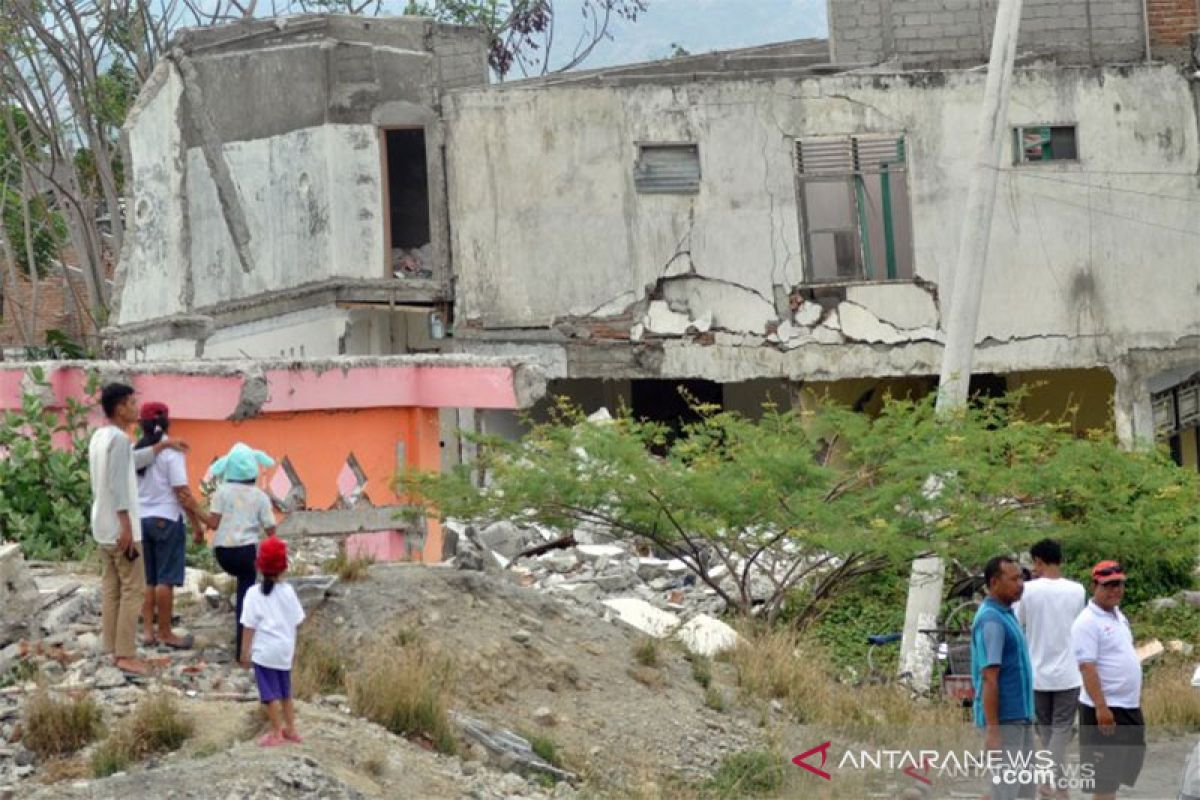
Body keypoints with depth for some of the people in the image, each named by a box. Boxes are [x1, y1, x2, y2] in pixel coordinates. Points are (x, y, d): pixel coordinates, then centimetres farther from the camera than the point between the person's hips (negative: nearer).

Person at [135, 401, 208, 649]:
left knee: (147, 580, 12)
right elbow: (182, 492, -14)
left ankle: (148, 631, 13)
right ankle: (165, 633, 4)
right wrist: (197, 523, -7)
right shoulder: (171, 452, -13)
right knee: (166, 580, 0)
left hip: (140, 518, 5)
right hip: (166, 520, -5)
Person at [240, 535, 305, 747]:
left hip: (264, 650, -5)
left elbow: (249, 626, -12)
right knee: (285, 691, 18)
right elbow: (295, 621, 6)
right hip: (285, 650, 5)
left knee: (271, 693, 1)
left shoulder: (254, 594, -12)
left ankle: (276, 733, 4)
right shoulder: (288, 592, -1)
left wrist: (245, 651, -4)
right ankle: (290, 729, 26)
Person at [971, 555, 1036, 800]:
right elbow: (989, 679, -21)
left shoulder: (1006, 615, 13)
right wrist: (992, 730, -24)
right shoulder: (991, 620, -17)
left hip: (1020, 717, 10)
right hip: (1004, 720, -10)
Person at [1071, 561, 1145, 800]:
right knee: (1105, 772, -3)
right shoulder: (1088, 622, -16)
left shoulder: (1118, 616, 13)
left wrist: (1136, 697, 21)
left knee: (1130, 758, 16)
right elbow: (1087, 667, -22)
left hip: (1129, 706, 9)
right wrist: (1101, 707, -27)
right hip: (1105, 708, -9)